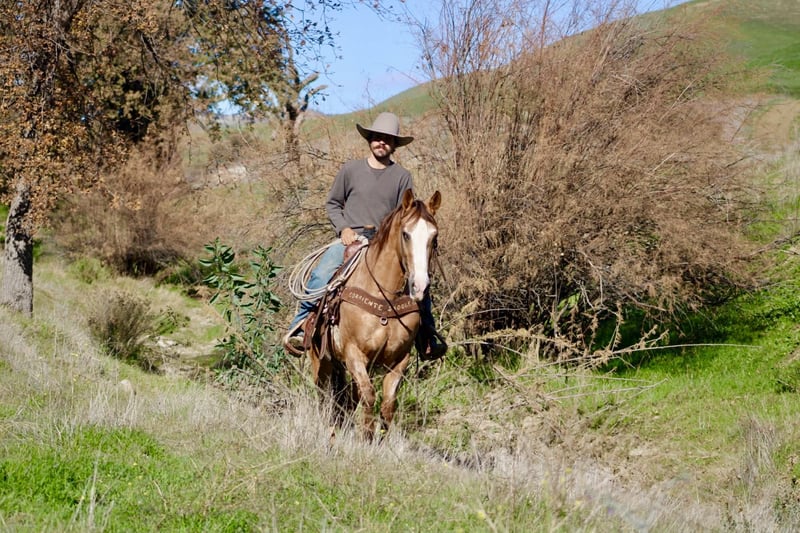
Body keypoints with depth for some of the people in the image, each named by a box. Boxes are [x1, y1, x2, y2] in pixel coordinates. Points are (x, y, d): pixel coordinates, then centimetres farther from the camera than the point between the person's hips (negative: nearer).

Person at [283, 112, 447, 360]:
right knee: (320, 276, -26)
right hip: (350, 240, -1)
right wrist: (343, 228, -3)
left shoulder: (402, 176, 7)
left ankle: (427, 334, -5)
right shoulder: (350, 169, 6)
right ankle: (299, 325, -11)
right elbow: (332, 204, 13)